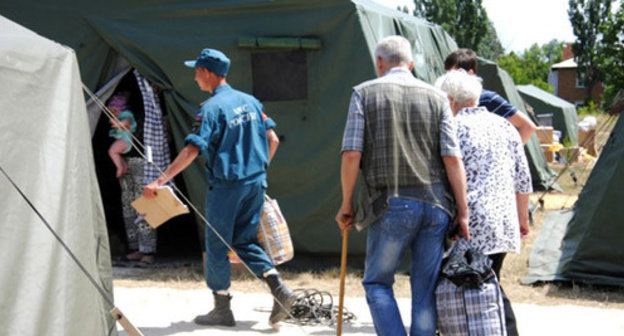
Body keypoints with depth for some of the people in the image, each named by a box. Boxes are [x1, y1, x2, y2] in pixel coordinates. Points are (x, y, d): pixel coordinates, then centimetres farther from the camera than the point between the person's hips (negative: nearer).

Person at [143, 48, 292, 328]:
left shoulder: (212, 107, -13)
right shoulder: (250, 101, 9)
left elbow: (192, 150, -23)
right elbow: (272, 140, 10)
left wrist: (160, 181, -24)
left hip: (225, 185, -7)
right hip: (255, 183, 7)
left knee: (217, 245, 6)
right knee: (245, 242, 15)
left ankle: (222, 309, 12)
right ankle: (279, 289, -2)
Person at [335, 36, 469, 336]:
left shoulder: (365, 93, 3)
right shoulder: (436, 97, 9)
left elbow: (352, 155, -6)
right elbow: (452, 159, 0)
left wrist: (346, 204, 5)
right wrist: (463, 213, 2)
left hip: (392, 206, -2)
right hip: (436, 205, 3)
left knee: (377, 282, 12)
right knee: (426, 290, 9)